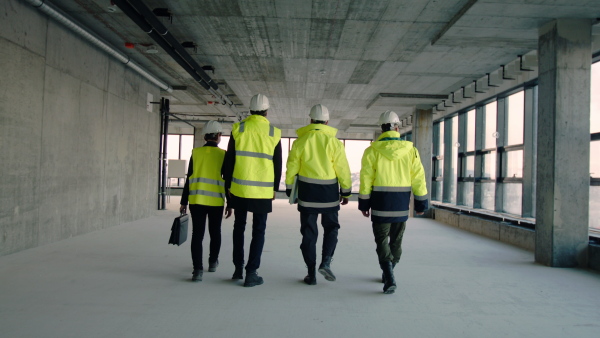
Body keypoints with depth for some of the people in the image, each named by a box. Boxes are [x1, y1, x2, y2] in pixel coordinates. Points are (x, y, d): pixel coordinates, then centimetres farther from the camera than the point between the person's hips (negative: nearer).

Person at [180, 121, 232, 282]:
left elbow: (189, 179, 3)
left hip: (196, 200, 1)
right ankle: (213, 262, 34)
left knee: (197, 234, 2)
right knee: (215, 233, 18)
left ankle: (198, 269, -5)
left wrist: (183, 202, 9)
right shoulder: (223, 155, -2)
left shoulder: (196, 153, 2)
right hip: (216, 202, 0)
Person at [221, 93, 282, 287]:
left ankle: (238, 269, 24)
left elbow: (228, 161, -1)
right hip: (263, 191, -1)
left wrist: (228, 185, 9)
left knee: (239, 227, 17)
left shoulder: (238, 129, -2)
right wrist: (274, 188, 13)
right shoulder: (274, 133, -2)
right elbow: (278, 165, 3)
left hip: (239, 188, 1)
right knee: (258, 231, 7)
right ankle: (251, 273, 7)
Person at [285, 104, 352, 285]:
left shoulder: (300, 141, -2)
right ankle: (326, 262, -1)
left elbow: (291, 168, 1)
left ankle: (311, 274, 10)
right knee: (331, 227, 18)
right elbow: (343, 169, -3)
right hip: (329, 192, -1)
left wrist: (290, 190, 12)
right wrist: (346, 191, 7)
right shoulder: (334, 142, -5)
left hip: (307, 192, 1)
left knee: (309, 233, 7)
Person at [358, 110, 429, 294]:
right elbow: (418, 179, -1)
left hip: (381, 203, -2)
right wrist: (421, 203, 7)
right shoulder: (410, 150, -1)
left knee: (382, 240, 4)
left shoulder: (372, 151, -7)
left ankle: (389, 278, -11)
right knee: (396, 240, 17)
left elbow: (366, 179, -7)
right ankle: (388, 274, 31)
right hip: (402, 203, 3)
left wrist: (364, 204, 1)